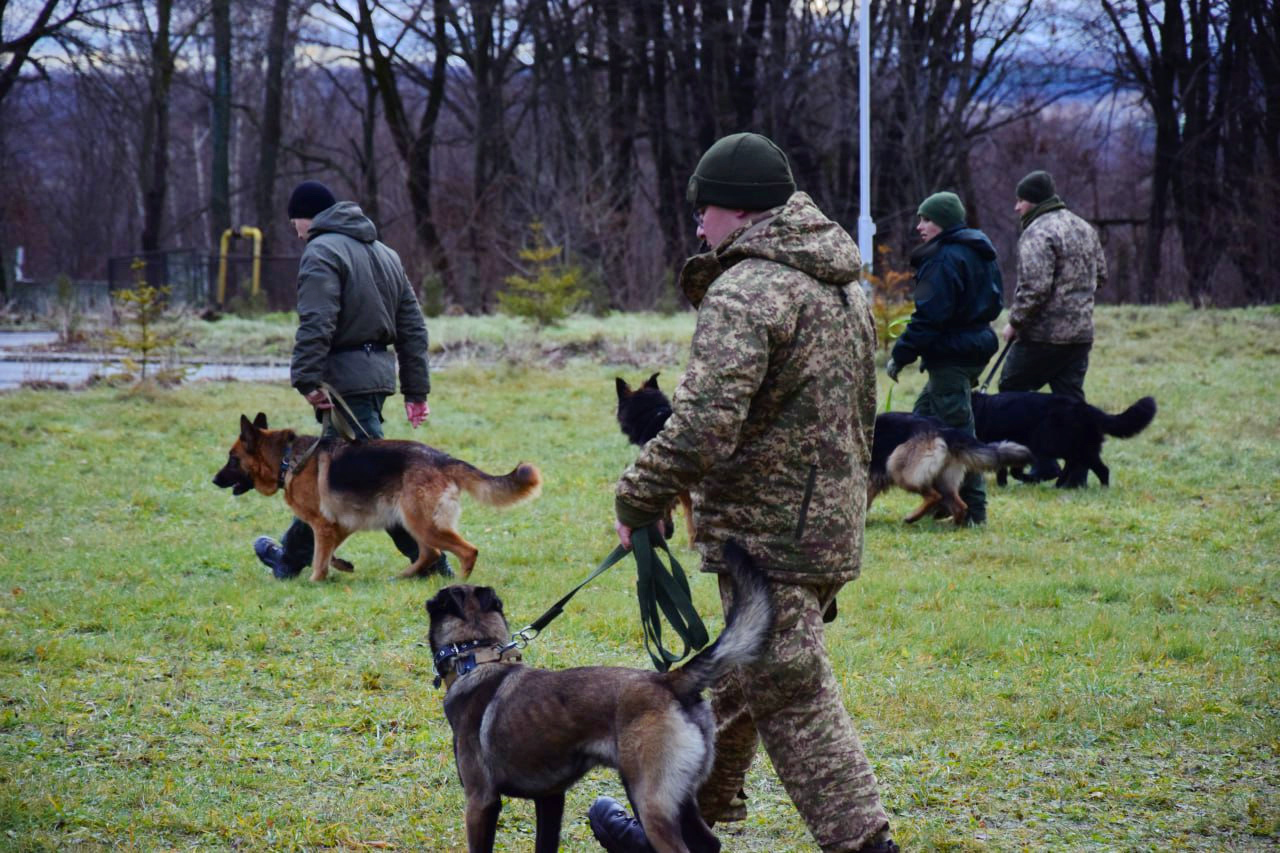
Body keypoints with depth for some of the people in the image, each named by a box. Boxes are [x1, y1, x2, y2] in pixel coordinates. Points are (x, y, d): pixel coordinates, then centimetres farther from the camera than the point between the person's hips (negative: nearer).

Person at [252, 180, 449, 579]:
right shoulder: (384, 252, 20)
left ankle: (428, 557, -8)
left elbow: (316, 325, -21)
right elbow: (413, 327, 18)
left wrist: (307, 379, -22)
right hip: (379, 371, 9)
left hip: (346, 377, -9)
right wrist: (416, 390, 18)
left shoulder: (321, 252, -7)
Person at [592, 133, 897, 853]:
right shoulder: (843, 284, 14)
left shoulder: (747, 291, -18)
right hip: (832, 521, 10)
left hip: (769, 534, -10)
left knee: (792, 699, -5)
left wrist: (639, 500, -14)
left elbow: (703, 428, -27)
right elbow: (862, 416, 23)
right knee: (740, 680, 20)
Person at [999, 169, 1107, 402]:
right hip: (1082, 333, 8)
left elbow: (1034, 288, -22)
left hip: (1044, 335, -8)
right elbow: (1100, 276, 22)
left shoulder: (1037, 234, -15)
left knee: (1011, 391, 4)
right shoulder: (1085, 228, 14)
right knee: (1071, 398, 8)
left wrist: (1015, 323, -11)